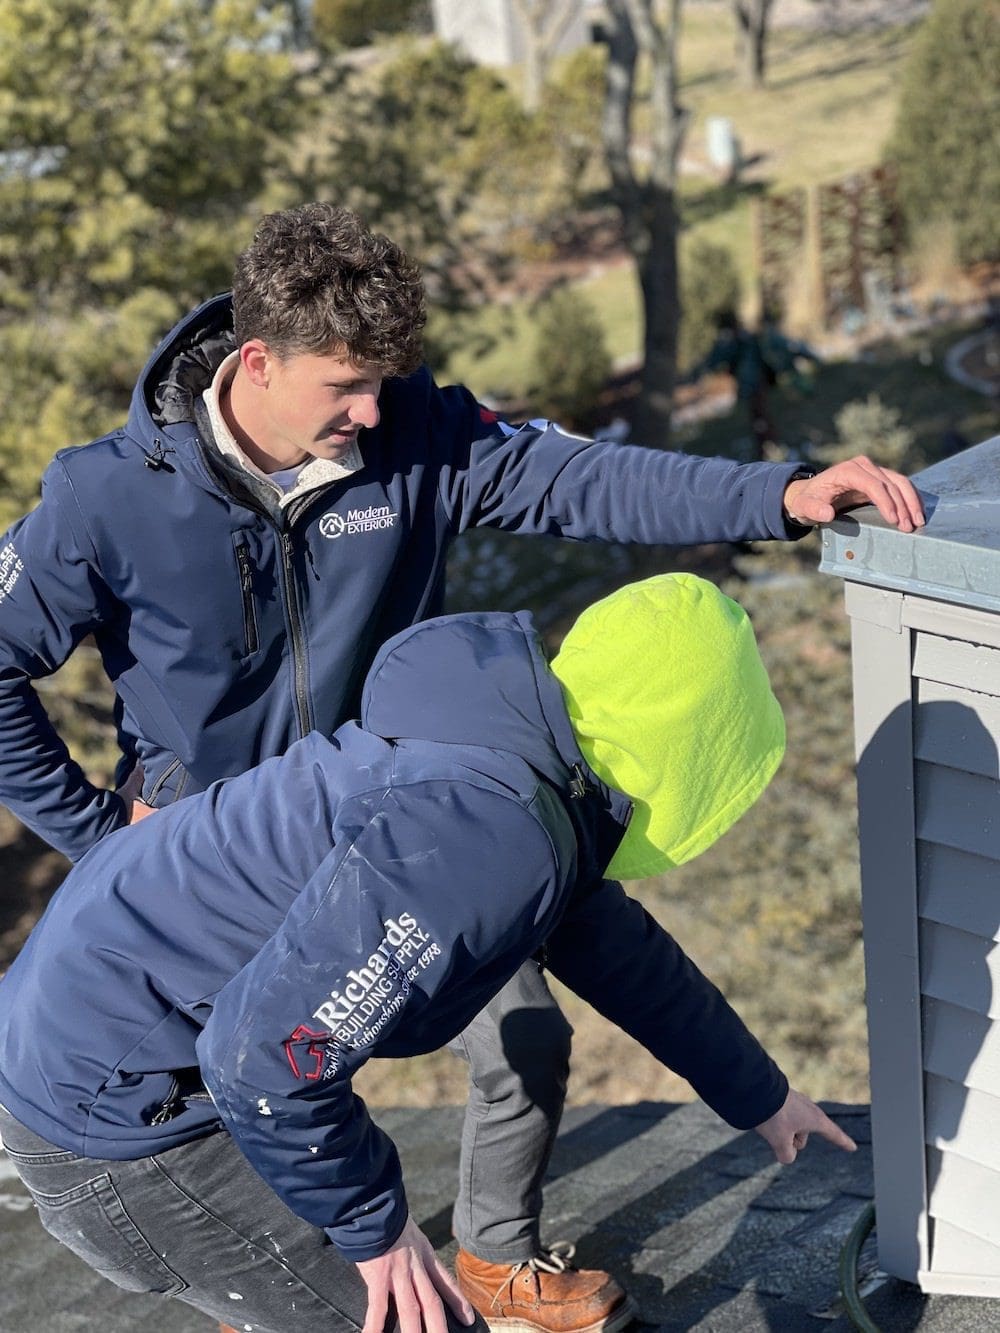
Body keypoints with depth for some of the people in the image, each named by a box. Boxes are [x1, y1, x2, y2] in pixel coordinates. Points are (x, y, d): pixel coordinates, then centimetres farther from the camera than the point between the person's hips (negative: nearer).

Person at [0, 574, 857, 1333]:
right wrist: (377, 1225, -12)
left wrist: (759, 1095, 31)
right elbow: (267, 1065, -29)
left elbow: (616, 947, 20)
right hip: (110, 1101, -9)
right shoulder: (487, 842, -29)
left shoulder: (530, 757, 3)